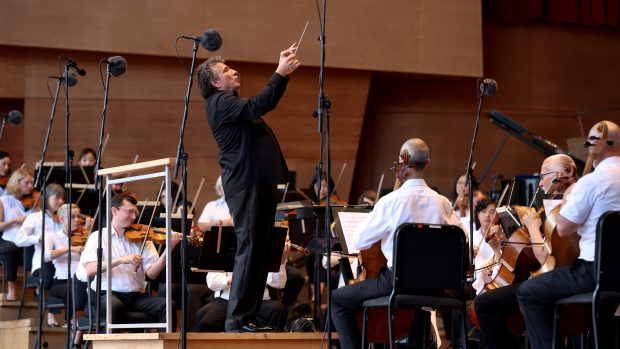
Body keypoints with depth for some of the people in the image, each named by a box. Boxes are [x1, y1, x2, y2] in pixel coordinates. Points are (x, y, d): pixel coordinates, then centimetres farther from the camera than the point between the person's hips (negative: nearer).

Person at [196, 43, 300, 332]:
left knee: (259, 251, 10)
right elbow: (259, 105, -24)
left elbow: (267, 102, 28)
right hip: (246, 183, -10)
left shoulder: (230, 102, 21)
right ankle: (237, 319, -10)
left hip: (259, 182, 10)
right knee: (249, 249, -11)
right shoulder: (220, 102, -10)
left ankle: (249, 317, 13)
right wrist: (280, 74, -19)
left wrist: (283, 70, 20)